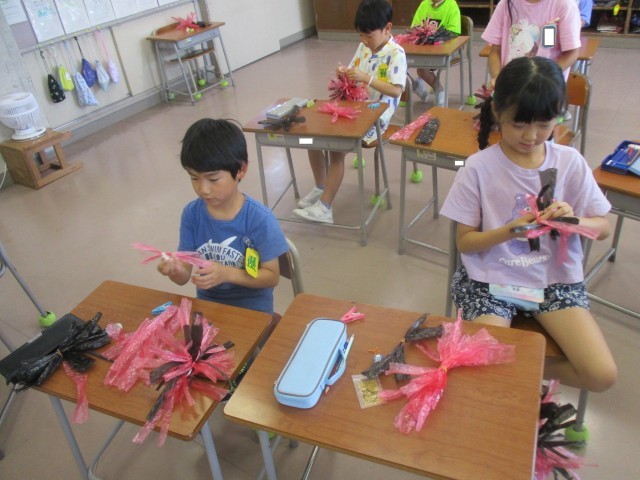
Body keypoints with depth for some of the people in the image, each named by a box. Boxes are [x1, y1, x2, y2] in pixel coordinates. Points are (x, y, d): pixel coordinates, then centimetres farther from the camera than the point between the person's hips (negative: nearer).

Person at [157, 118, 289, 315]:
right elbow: (185, 275, -1)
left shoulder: (260, 219, -16)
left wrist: (226, 274, -22)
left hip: (252, 310, -3)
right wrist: (176, 270, -24)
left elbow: (272, 276, -9)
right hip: (207, 306, 3)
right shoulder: (191, 213, -5)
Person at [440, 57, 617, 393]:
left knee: (602, 375, -12)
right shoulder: (478, 169, -11)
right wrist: (509, 231, -24)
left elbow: (604, 228, 5)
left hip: (555, 279, 3)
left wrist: (574, 221, -18)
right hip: (491, 279, -2)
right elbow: (464, 241, -6)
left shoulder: (571, 163, -3)